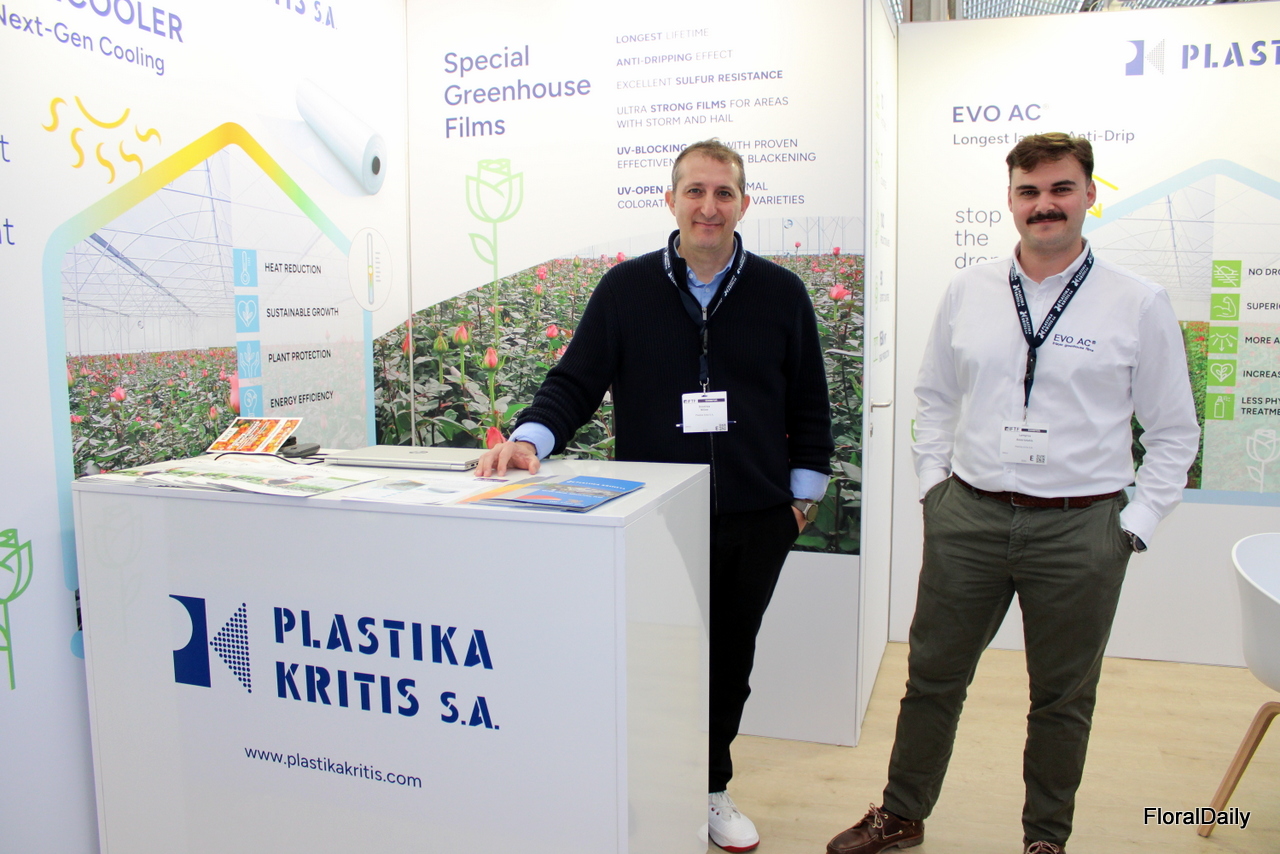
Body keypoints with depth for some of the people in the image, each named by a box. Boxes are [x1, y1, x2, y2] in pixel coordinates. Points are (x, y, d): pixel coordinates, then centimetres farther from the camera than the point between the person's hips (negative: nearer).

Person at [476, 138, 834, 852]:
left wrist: (804, 494, 7)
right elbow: (576, 382, 0)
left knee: (731, 658, 15)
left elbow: (809, 404, 9)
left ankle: (710, 787, 36)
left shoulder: (780, 292, 5)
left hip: (755, 522, 2)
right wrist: (531, 437, -18)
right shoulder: (626, 288, 2)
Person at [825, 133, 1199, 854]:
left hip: (1081, 530, -2)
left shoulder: (1140, 304, -3)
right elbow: (936, 396, 15)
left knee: (1063, 700, 14)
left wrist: (1137, 522, -3)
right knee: (933, 679, 13)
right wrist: (935, 481, 7)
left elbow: (1174, 430, 3)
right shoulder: (968, 292, 5)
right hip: (968, 518, 2)